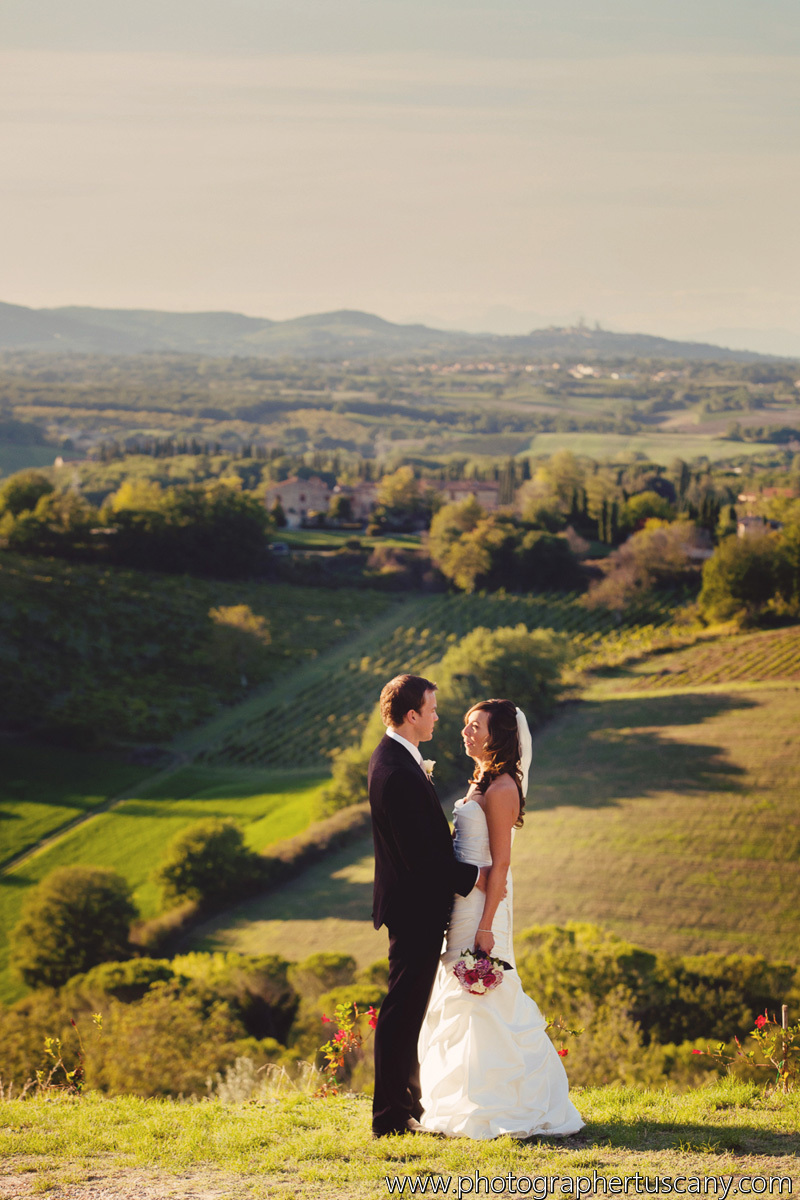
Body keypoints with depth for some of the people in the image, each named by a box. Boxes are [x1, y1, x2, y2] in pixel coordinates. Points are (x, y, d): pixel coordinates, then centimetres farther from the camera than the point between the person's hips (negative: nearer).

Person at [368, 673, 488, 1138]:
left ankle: (408, 1102, 29)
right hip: (416, 907, -11)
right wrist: (472, 876, -14)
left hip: (417, 906, 11)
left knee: (408, 1010, 18)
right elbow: (420, 855, -24)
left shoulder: (396, 759, 10)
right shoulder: (398, 773, -24)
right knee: (404, 1009, -5)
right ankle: (391, 1117, 1)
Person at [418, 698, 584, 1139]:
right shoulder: (482, 783, 14)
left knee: (484, 1006, -5)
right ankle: (464, 1103, 21)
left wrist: (486, 926, -21)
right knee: (455, 1004, 14)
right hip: (462, 902, 10)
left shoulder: (501, 788, -14)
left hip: (482, 904, -10)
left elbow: (500, 862, -18)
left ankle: (499, 1109, 2)